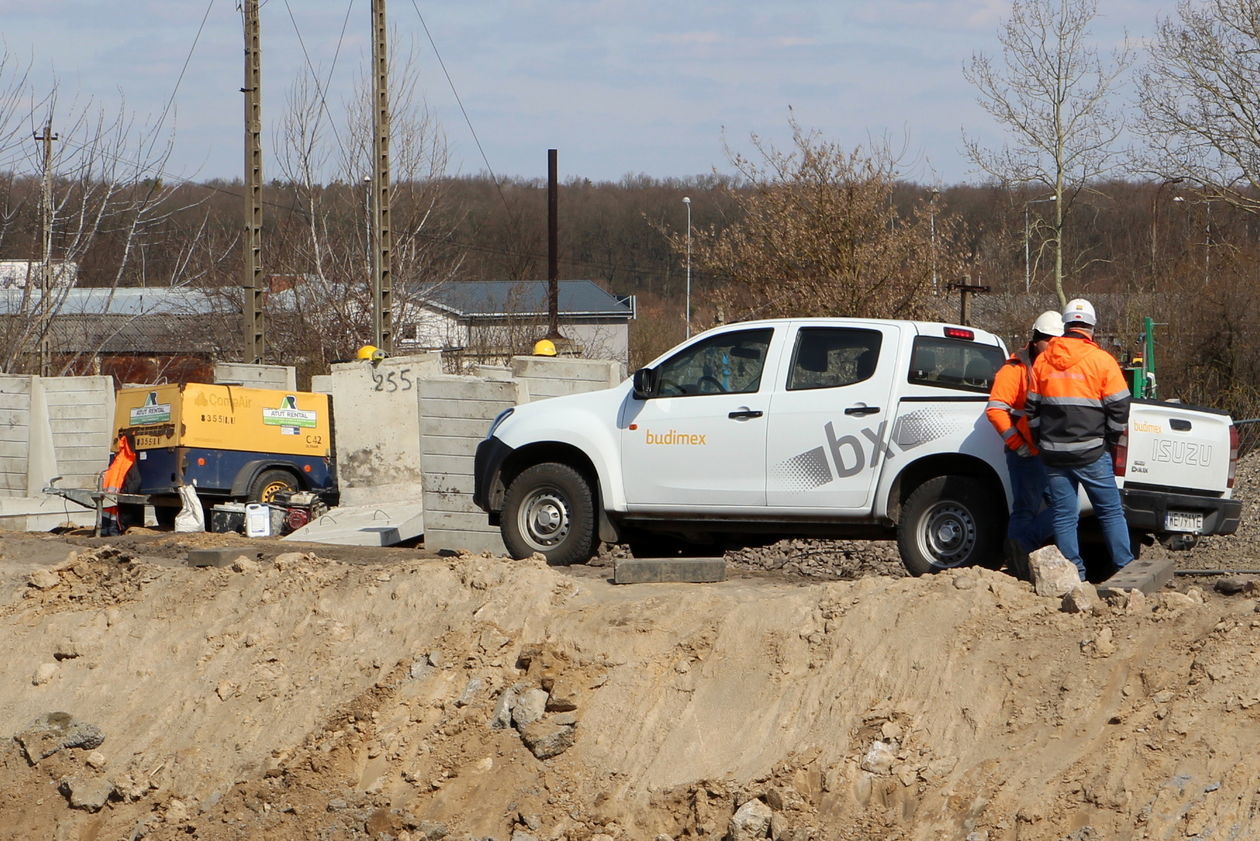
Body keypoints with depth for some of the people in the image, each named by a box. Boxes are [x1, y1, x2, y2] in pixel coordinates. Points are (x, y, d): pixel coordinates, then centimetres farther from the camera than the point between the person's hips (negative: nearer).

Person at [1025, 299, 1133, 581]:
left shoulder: (1043, 361, 6)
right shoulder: (1102, 361, -5)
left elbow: (1032, 409, 12)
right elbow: (1119, 408, -4)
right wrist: (1111, 441, 9)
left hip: (1054, 453, 3)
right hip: (1091, 452, -3)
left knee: (1064, 515, 7)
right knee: (1111, 512, 4)